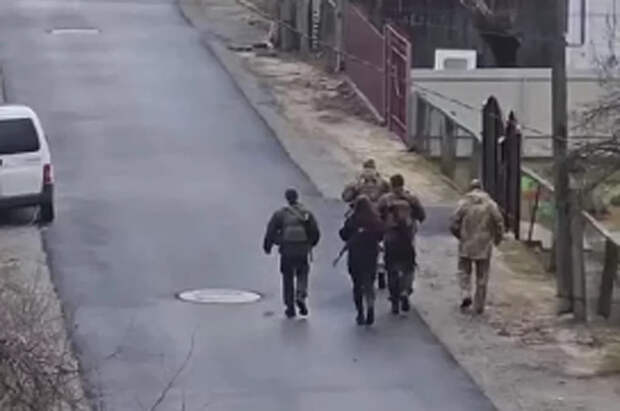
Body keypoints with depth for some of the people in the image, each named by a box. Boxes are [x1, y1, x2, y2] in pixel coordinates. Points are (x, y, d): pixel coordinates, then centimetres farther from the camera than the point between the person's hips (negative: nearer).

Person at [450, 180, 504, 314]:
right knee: (482, 275, 9)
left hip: (466, 244, -1)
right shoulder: (490, 204, -3)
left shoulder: (463, 203, -5)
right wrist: (497, 239, 12)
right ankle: (479, 305, 11)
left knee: (464, 270, 17)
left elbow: (454, 225, -5)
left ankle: (465, 294, -4)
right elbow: (499, 223, -6)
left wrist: (460, 236, 14)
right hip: (484, 246, 1)